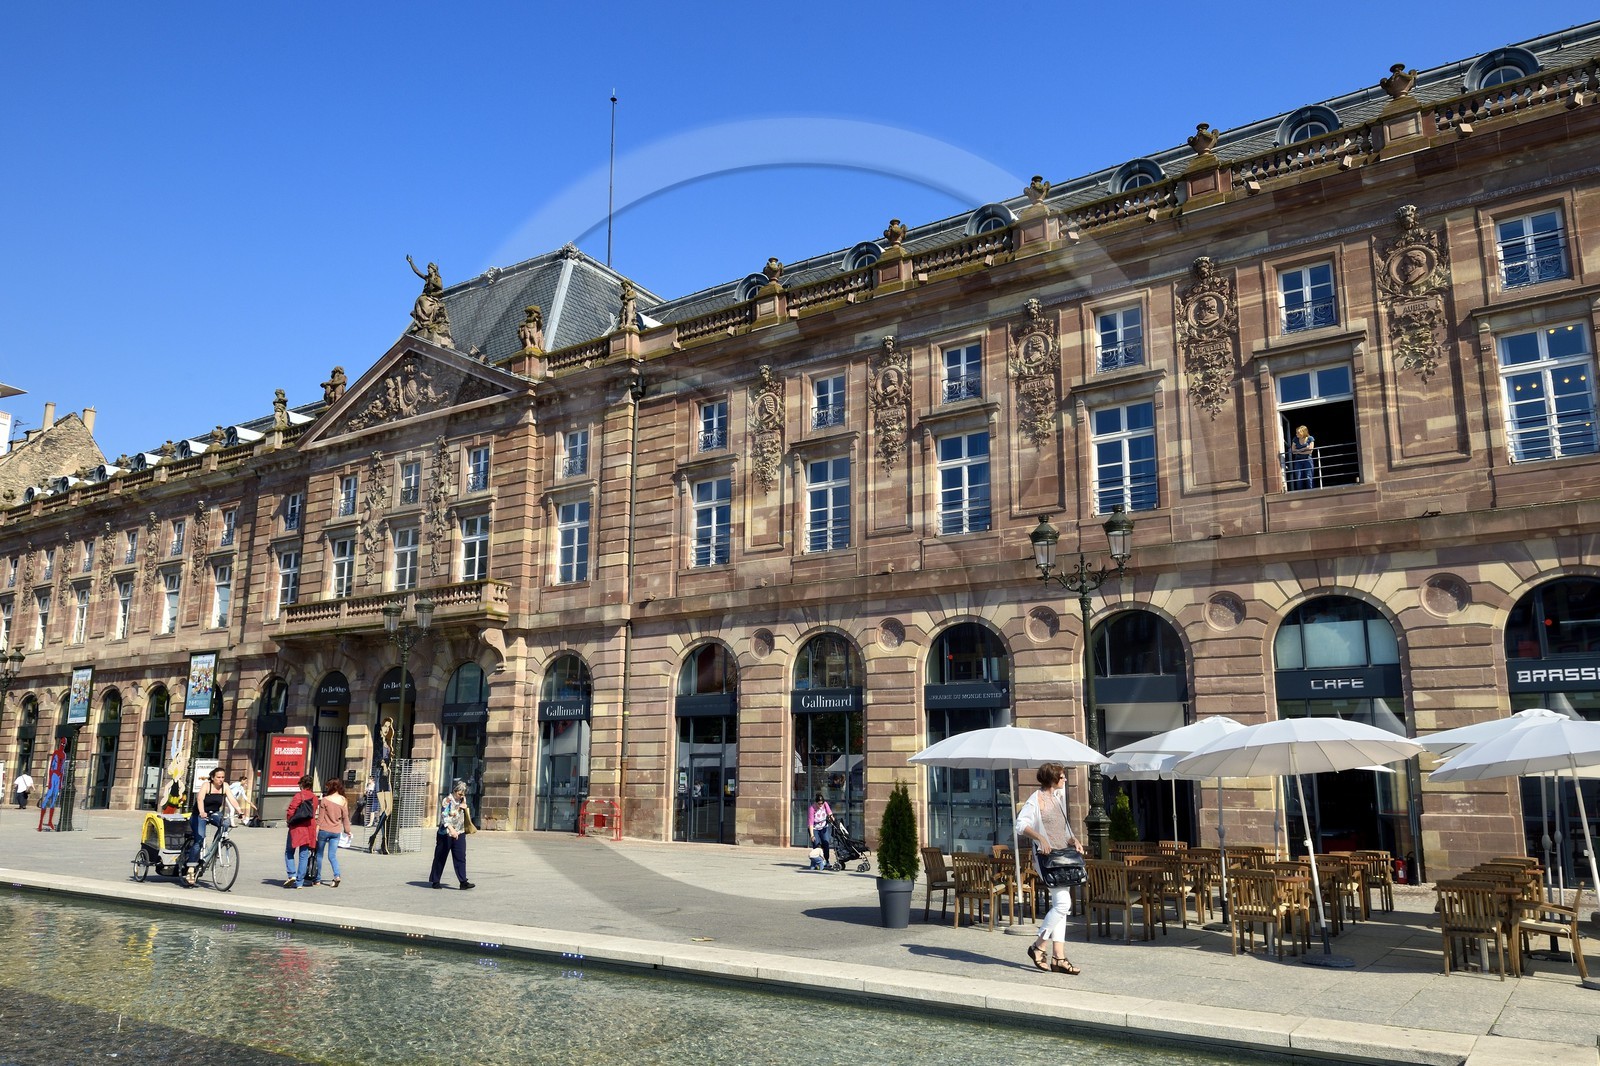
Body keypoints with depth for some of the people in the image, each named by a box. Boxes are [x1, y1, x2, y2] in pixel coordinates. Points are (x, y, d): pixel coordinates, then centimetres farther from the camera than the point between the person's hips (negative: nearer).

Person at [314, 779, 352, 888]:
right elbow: (345, 817, 6)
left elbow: (320, 818, -7)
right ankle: (337, 875, -15)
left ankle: (317, 879, 17)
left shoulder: (325, 800, -9)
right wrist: (348, 830, 17)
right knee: (332, 856, 5)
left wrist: (316, 831, -3)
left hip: (324, 830, -3)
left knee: (319, 854, 12)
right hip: (336, 831, 3)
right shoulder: (343, 801, 0)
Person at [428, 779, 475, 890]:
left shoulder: (463, 800, 10)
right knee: (440, 858, 6)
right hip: (446, 833, -5)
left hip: (459, 833, 5)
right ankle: (435, 881, 18)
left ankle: (463, 882, -7)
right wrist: (451, 829, -34)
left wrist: (465, 808, 1)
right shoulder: (447, 801, -11)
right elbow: (444, 817, -22)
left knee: (460, 857, -3)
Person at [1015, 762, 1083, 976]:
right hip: (1046, 857, -9)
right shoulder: (1036, 800, -9)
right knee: (1062, 903, -15)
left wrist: (1072, 839, 7)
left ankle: (1058, 957, 9)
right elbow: (1021, 824, -17)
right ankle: (1038, 946, -2)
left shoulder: (1057, 797, 17)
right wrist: (1040, 838, -28)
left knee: (1060, 906, 6)